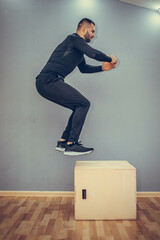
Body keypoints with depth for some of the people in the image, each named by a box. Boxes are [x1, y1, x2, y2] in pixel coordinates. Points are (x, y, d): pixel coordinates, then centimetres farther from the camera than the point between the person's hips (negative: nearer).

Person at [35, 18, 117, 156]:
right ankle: (71, 145, -12)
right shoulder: (74, 39, -6)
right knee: (84, 104, -13)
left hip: (46, 83, 10)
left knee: (80, 107, 12)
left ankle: (63, 142, 14)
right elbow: (93, 53, -20)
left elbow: (83, 68, 34)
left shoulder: (78, 47, 25)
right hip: (49, 81, -10)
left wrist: (102, 68, 24)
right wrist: (110, 59, -3)